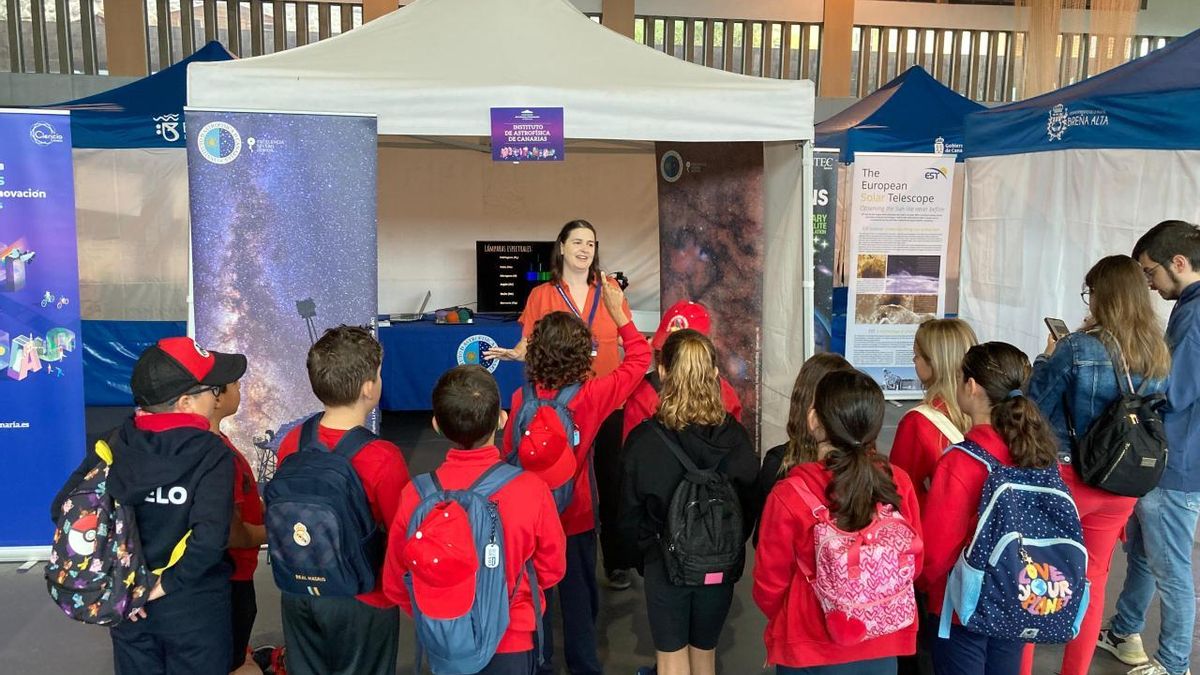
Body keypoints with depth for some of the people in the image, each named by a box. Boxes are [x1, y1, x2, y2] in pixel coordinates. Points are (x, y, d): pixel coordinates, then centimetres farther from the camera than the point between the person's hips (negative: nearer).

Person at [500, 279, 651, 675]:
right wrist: (619, 313, -2)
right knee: (579, 592, 18)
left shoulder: (522, 399, -17)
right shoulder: (593, 395, -20)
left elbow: (509, 454, -6)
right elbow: (639, 358, -8)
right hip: (577, 514, 0)